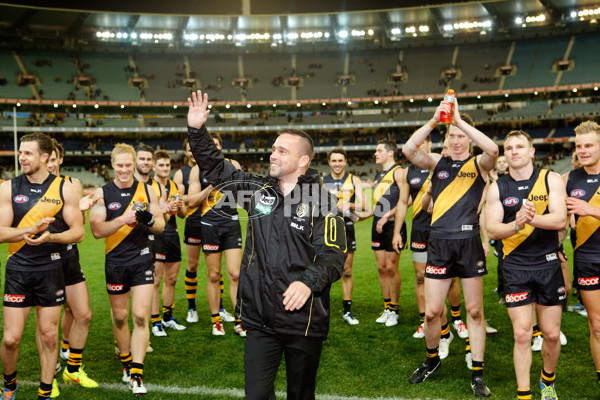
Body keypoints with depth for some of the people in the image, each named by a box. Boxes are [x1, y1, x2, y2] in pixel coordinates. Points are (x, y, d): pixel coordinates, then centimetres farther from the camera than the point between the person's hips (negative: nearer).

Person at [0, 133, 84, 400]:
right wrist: (31, 230, -20)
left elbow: (78, 232, -1)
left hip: (51, 270, 0)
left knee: (49, 335, 6)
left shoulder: (64, 189, -1)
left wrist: (50, 237, -19)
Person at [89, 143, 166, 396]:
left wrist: (150, 220, -19)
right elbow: (97, 230, -11)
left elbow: (161, 225, 4)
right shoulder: (102, 193, -1)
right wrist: (123, 219, -26)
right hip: (116, 262, 1)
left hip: (142, 259, 0)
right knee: (120, 316, 12)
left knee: (140, 316, -7)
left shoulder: (147, 190, 2)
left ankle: (136, 375, -1)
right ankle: (126, 363, 34)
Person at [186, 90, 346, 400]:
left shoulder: (322, 202, -8)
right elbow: (216, 168, 13)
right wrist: (197, 130, 2)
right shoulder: (257, 190, 5)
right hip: (260, 319, 3)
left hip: (305, 319, -3)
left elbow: (333, 256, -14)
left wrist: (308, 281, -32)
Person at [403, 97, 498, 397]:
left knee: (474, 311, 5)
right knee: (432, 311, 4)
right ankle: (432, 360, 30)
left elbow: (492, 150, -20)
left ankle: (477, 373, 19)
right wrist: (434, 121, -16)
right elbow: (409, 150, -8)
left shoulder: (478, 164, 4)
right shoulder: (438, 162, 9)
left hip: (468, 242, -1)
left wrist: (460, 119, -19)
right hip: (439, 243, 1)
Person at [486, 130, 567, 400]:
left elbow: (561, 220, -12)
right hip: (516, 267, 0)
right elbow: (492, 228, -7)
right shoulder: (497, 188, 1)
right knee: (522, 335, -3)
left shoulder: (551, 180, 0)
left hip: (548, 264, 1)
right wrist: (517, 224, -27)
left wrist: (533, 218, -32)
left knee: (551, 334, 7)